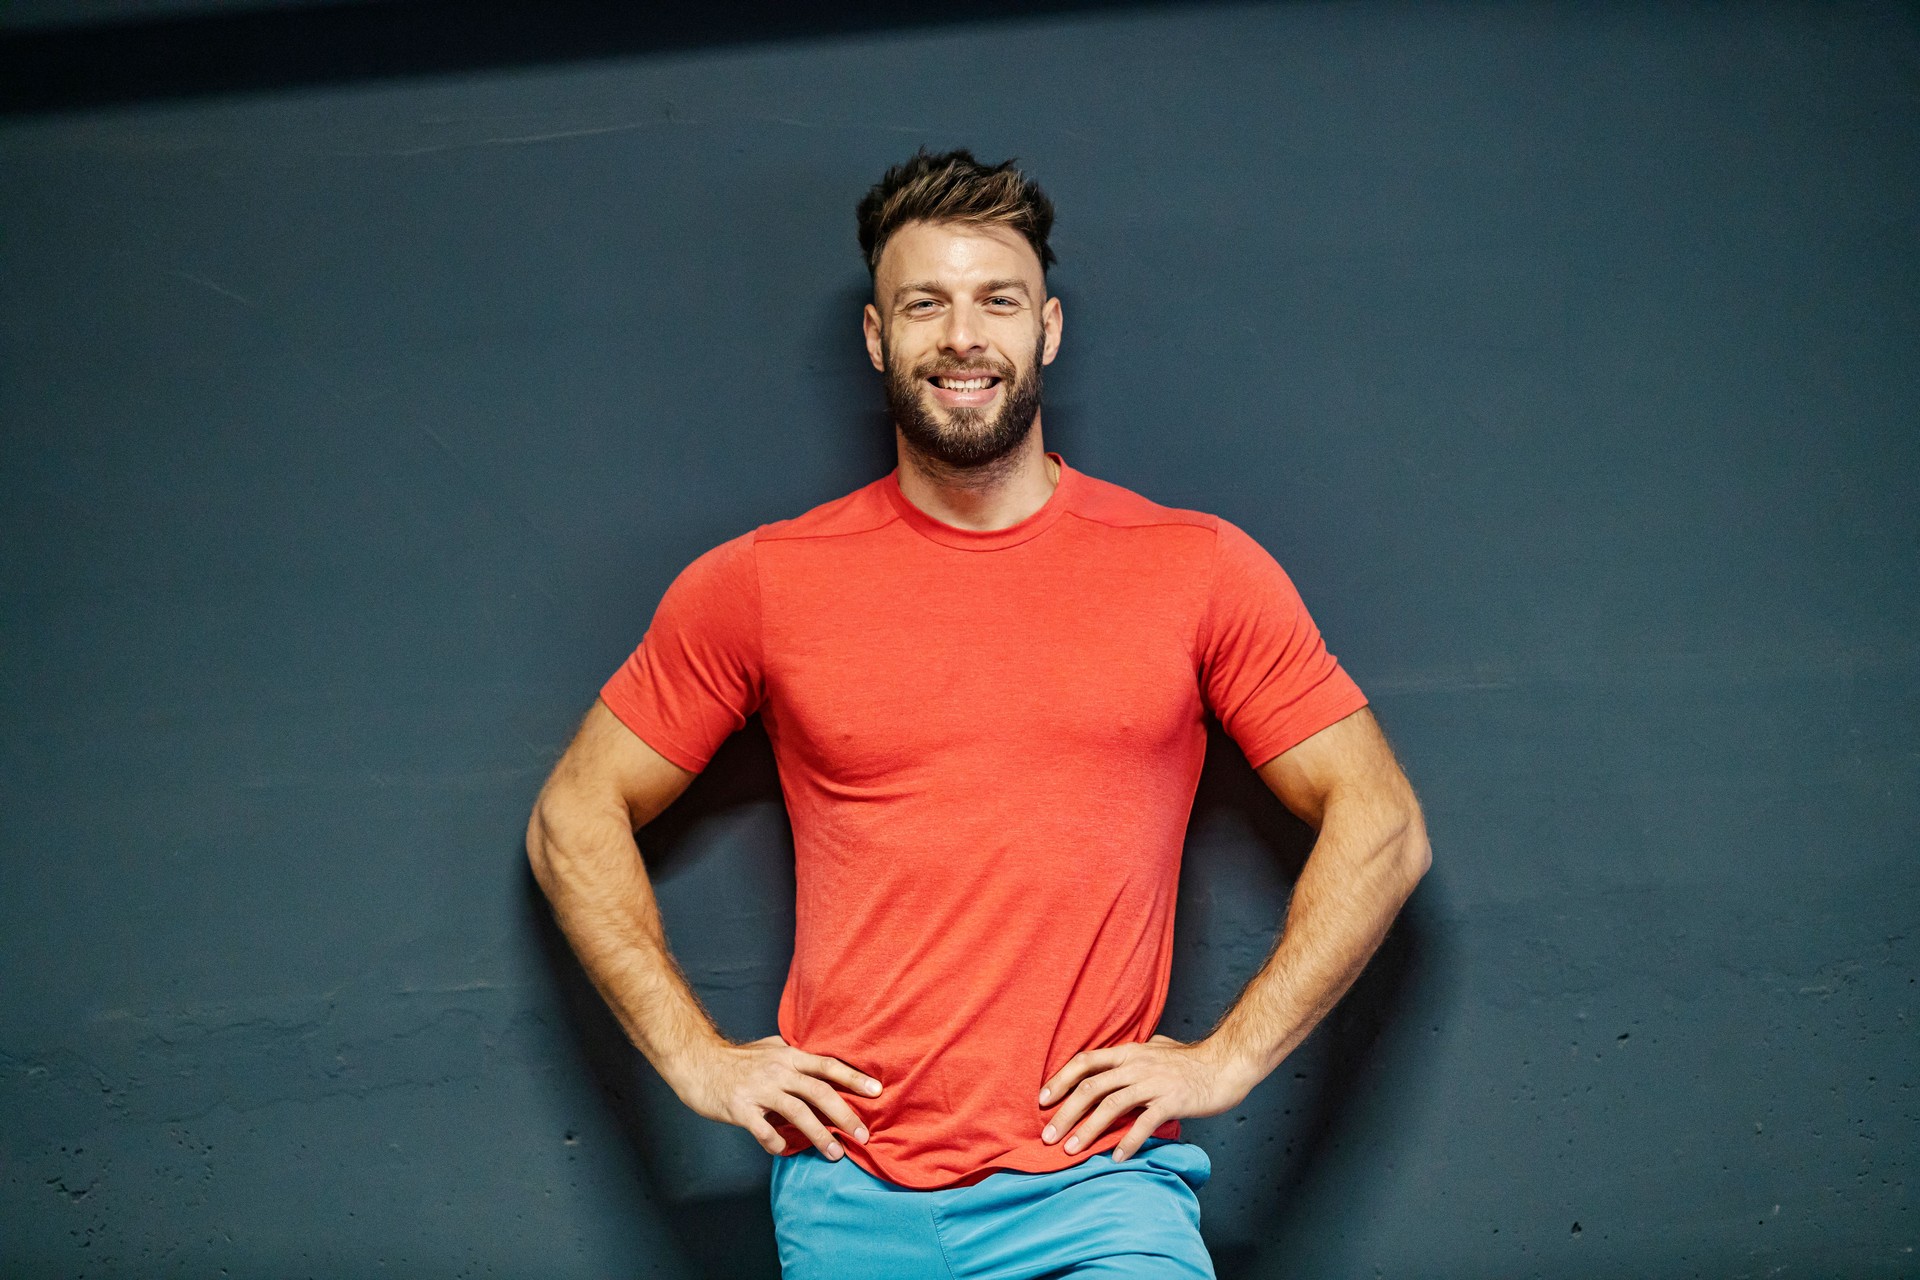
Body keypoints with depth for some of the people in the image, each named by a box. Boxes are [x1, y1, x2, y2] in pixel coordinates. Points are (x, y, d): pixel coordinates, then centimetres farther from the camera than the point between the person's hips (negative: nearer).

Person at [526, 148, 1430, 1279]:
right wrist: (697, 1057, 1)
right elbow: (575, 819, 11)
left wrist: (1227, 1056, -2)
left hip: (1099, 1187, -1)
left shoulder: (1199, 571, 3)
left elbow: (1380, 826, 6)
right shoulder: (761, 583, 4)